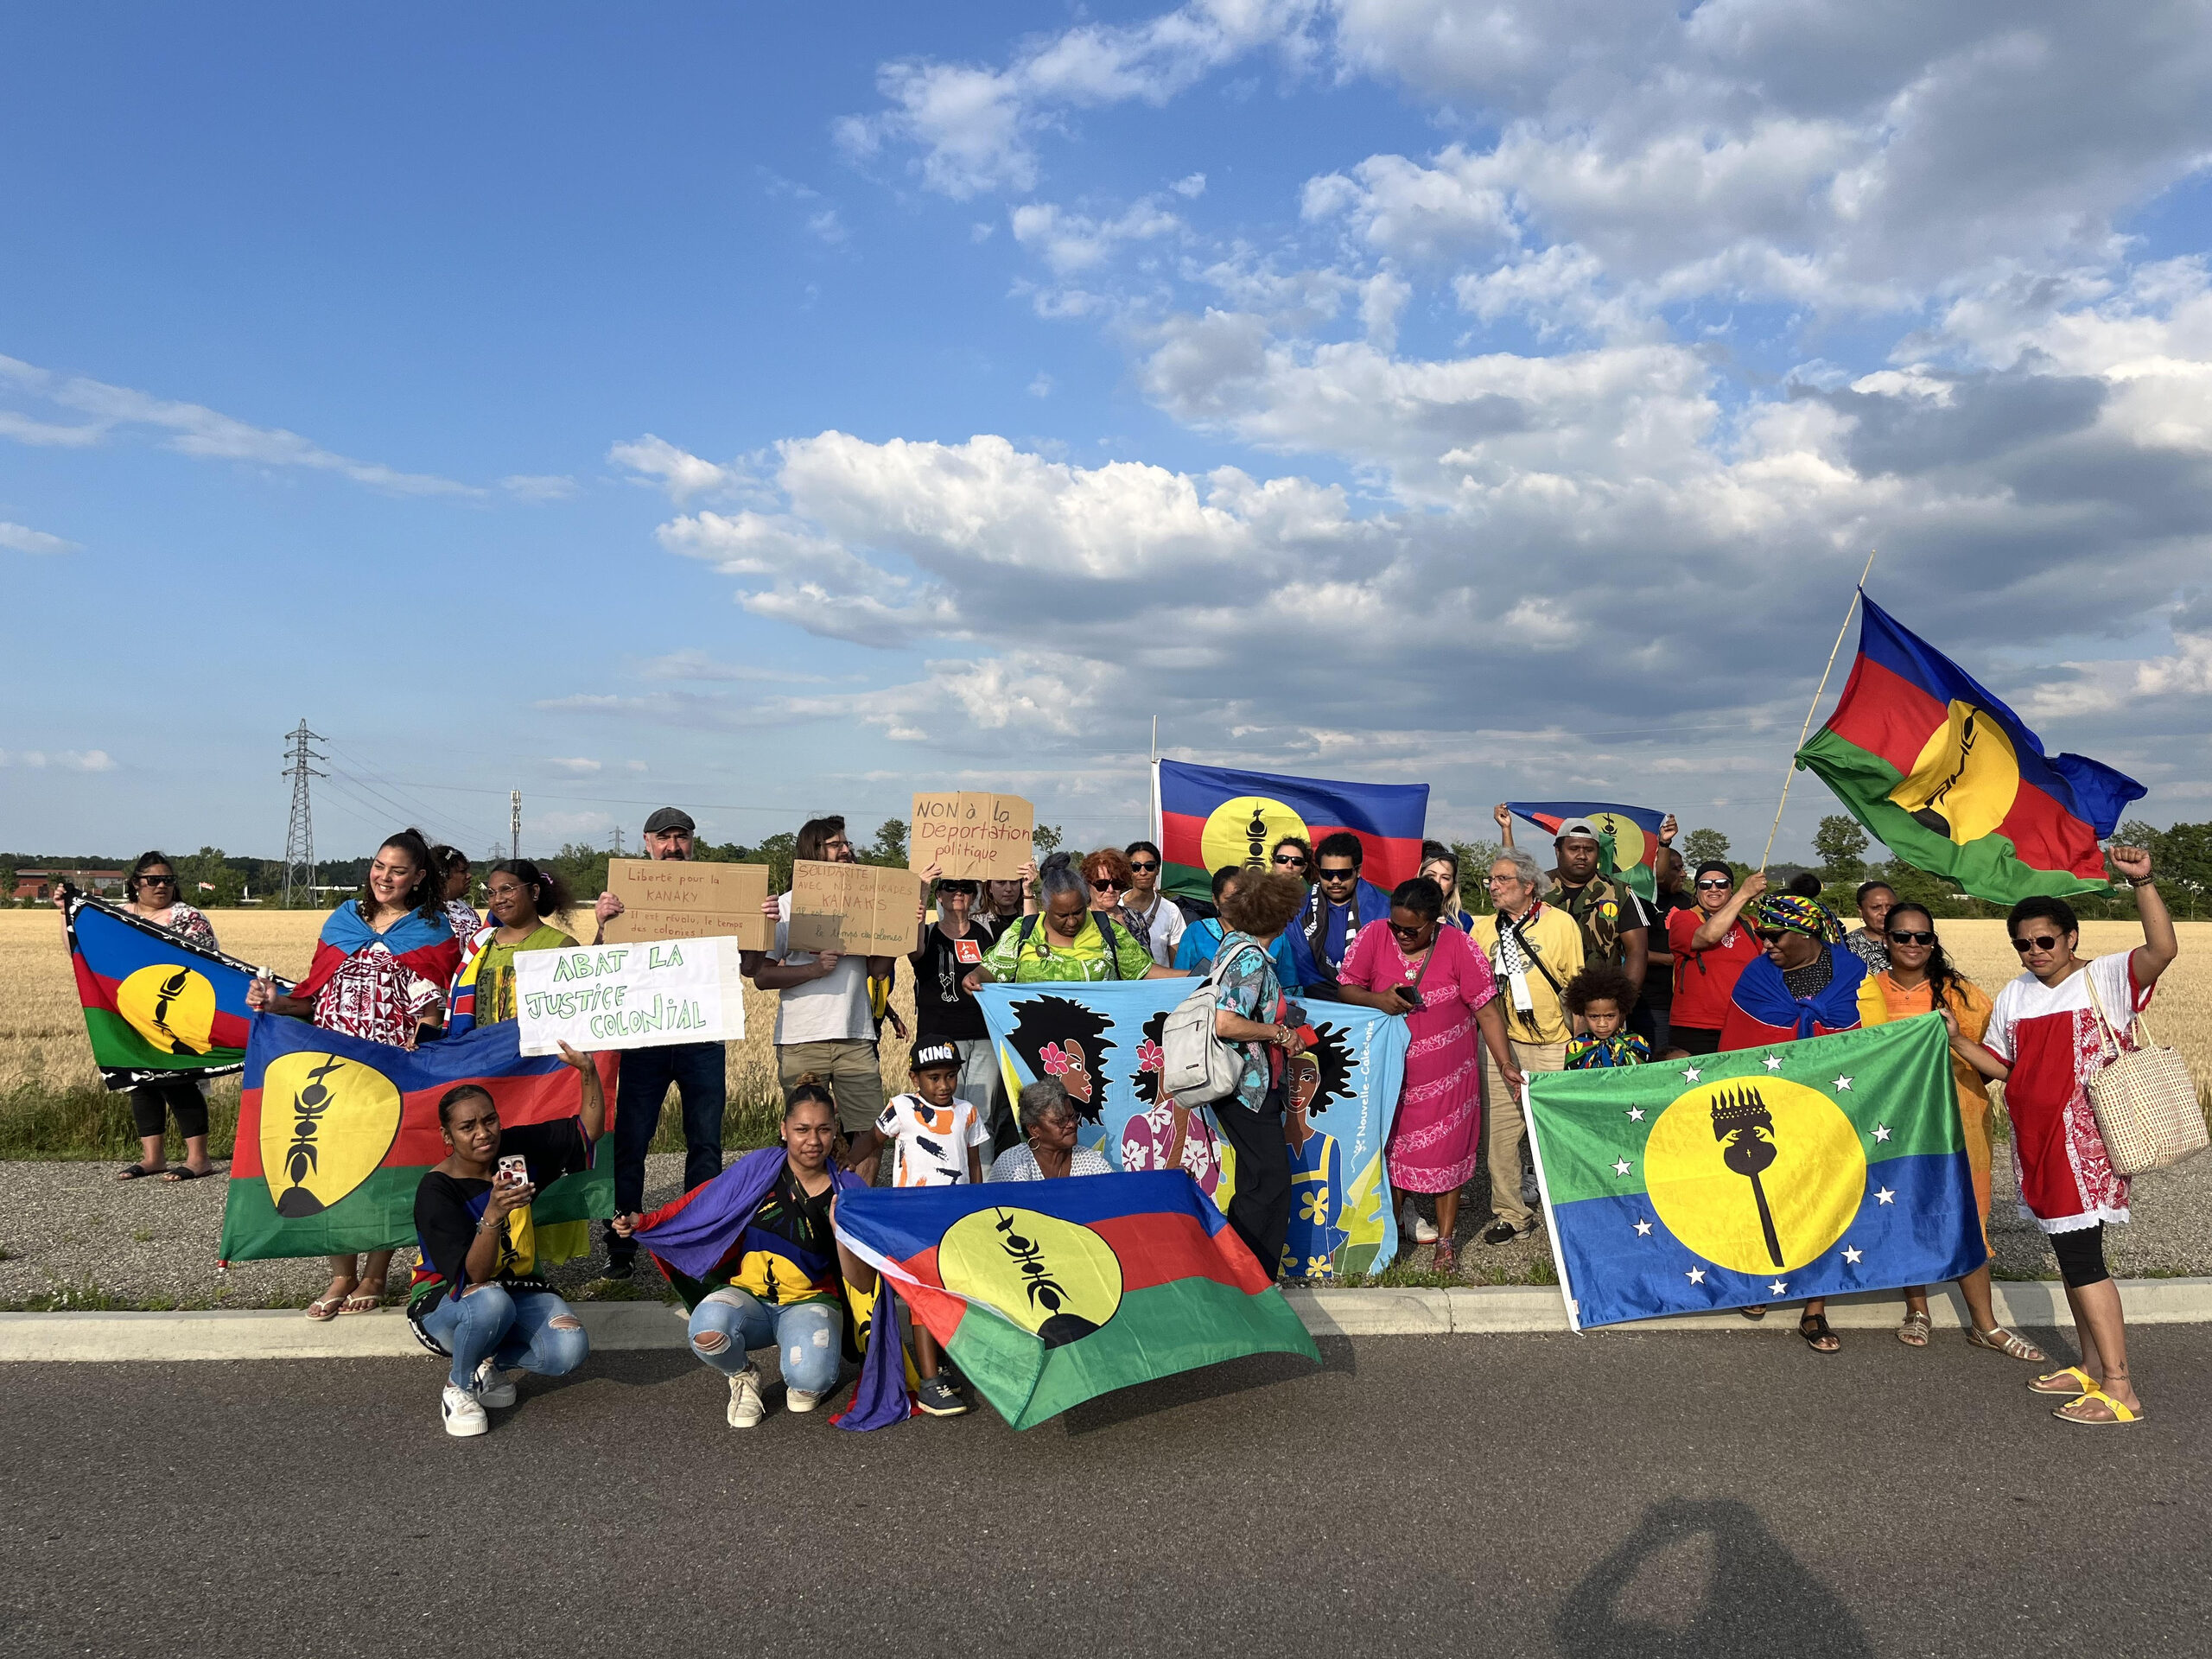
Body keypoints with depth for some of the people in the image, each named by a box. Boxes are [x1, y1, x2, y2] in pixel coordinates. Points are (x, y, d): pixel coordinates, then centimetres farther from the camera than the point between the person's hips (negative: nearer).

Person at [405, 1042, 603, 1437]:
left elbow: (589, 1129, 0)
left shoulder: (517, 1149, -6)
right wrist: (493, 1216, -45)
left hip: (517, 1288, 4)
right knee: (491, 1301, -40)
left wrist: (589, 1072, -15)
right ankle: (458, 1387, -10)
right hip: (446, 1302, -4)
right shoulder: (436, 1190, -20)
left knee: (570, 1349, -25)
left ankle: (490, 1363, 5)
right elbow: (474, 1275, -27)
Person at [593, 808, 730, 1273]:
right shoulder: (626, 898, 5)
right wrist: (602, 925, -21)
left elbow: (748, 967, 6)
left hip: (702, 1038, 1)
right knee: (628, 1143, 1)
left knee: (705, 1143, 7)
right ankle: (621, 1246, 12)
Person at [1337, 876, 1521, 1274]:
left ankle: (1445, 1241, 23)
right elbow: (1345, 988, -1)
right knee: (1391, 1151, 11)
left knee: (1447, 1155, 6)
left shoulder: (1458, 946, -12)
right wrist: (1376, 999, -21)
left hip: (1448, 1074, -1)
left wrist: (1506, 1065, -11)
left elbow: (1487, 1010, -8)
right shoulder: (1373, 936, -8)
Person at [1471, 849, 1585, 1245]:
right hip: (1503, 1044, 3)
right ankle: (1511, 1213, 14)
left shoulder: (1561, 923, -1)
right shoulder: (1483, 927, 8)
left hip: (1553, 1045, -3)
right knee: (1502, 1130, 2)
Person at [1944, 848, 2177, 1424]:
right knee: (2072, 1252, 14)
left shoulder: (2106, 978, -6)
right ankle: (2092, 1368, 26)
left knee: (2080, 1255, -9)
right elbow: (2000, 1067, 17)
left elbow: (2163, 950, -25)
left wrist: (2143, 881, -34)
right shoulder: (2014, 996, 13)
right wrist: (1956, 1038, 0)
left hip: (2086, 1139, -7)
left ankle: (2120, 1390, -2)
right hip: (2036, 1140, 7)